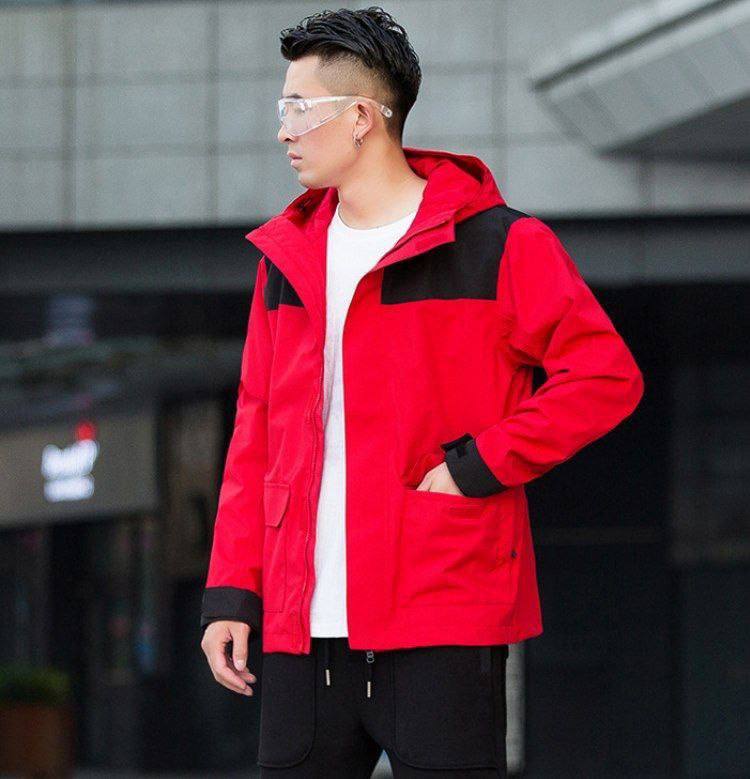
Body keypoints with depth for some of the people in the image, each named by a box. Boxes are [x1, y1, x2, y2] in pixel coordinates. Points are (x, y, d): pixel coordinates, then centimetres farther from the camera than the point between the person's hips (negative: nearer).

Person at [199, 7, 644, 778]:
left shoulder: (498, 246, -2)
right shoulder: (287, 256, 16)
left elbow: (606, 377, -7)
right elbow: (256, 437, 17)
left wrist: (475, 465, -12)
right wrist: (231, 592, 9)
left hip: (442, 622, -6)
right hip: (303, 627, 6)